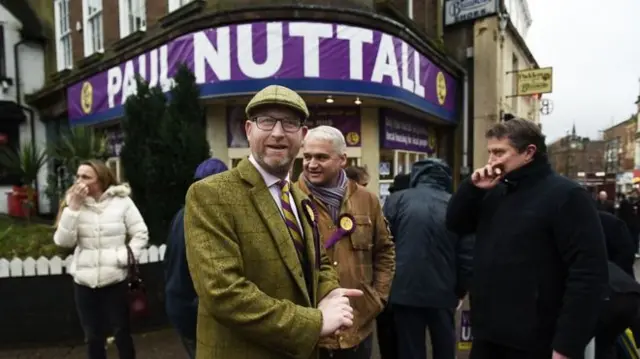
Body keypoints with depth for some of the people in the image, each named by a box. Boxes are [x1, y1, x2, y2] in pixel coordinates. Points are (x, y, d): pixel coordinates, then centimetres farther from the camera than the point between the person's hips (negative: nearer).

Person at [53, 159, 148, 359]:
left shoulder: (122, 201, -5)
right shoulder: (73, 202, 3)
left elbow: (141, 234, -2)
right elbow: (63, 241, -6)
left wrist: (125, 257, -14)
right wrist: (73, 207, -13)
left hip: (115, 280, -3)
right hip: (84, 281, 3)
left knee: (121, 333, 9)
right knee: (93, 337, 15)